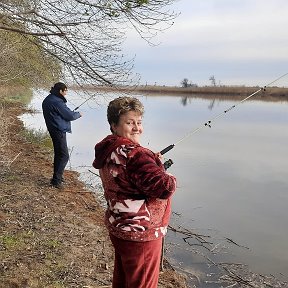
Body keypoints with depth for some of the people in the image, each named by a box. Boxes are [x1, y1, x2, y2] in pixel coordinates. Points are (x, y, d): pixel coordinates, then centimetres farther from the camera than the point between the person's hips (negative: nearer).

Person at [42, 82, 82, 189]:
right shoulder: (57, 102, -20)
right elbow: (70, 115, -17)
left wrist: (73, 113, 10)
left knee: (59, 154, 20)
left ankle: (57, 176, 30)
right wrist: (78, 114, 2)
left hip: (53, 129, 10)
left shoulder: (47, 100, 10)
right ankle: (56, 180, -4)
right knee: (64, 155, -6)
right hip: (59, 131, -10)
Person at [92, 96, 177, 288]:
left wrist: (154, 163, 2)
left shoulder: (108, 151, 4)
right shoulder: (134, 154, -26)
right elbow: (164, 188, -31)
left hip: (118, 229, 9)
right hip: (140, 234, -9)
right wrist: (171, 180, -9)